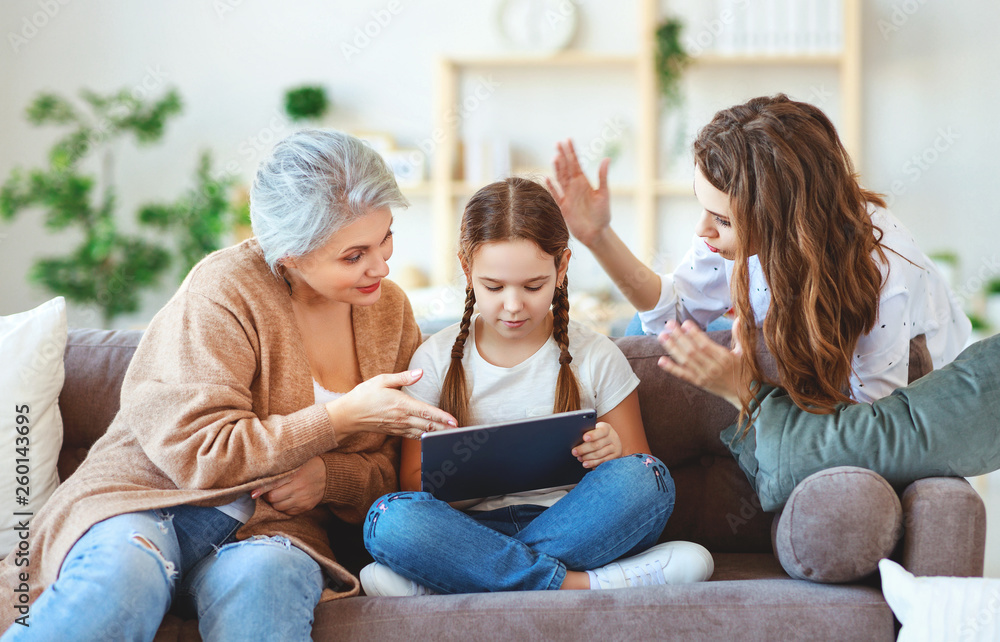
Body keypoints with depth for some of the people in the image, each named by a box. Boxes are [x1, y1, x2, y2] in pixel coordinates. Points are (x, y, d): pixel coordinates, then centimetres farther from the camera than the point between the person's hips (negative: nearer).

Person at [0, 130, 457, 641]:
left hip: (269, 528, 3)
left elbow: (388, 470, 16)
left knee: (264, 578, -37)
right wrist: (341, 417, -16)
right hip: (148, 499, -3)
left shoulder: (389, 310, 10)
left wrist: (329, 475, -9)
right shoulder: (224, 289, -9)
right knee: (121, 579, -39)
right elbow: (198, 453, -14)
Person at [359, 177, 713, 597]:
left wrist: (613, 455, -13)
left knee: (647, 478, -30)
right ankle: (582, 584, -31)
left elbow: (641, 485, 11)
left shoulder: (597, 358, 6)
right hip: (473, 527, -1)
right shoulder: (437, 359, 7)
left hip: (570, 524, 1)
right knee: (389, 519, -30)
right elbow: (413, 482, 7)